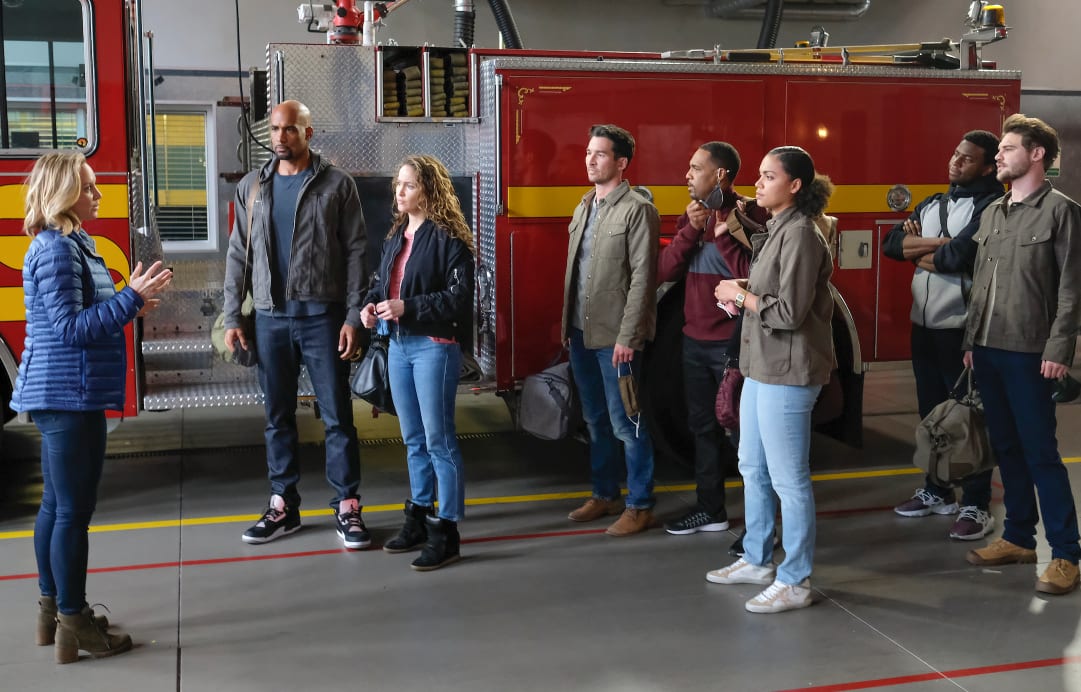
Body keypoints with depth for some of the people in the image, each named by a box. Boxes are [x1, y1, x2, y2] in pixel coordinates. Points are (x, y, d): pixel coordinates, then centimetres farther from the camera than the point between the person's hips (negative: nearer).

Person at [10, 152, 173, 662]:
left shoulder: (67, 244, 15)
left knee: (56, 506, 16)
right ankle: (73, 625, 6)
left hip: (60, 396, 11)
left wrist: (128, 304, 14)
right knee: (74, 510, -3)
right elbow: (70, 327, -21)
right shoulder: (57, 249, -16)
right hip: (69, 396, -11)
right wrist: (131, 298, -22)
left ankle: (53, 608, 27)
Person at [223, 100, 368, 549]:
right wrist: (232, 318, 4)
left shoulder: (336, 185, 0)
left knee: (337, 416, 0)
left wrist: (353, 317, -9)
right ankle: (283, 507, 20)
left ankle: (347, 508, 9)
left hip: (322, 316, -3)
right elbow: (239, 255, 11)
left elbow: (355, 252, -2)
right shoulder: (251, 188, 10)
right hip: (270, 318, 3)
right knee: (278, 417, 10)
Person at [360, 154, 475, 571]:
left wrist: (406, 307, -21)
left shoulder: (448, 238, -11)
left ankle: (446, 531, 5)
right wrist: (370, 304, 1)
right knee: (413, 439, 16)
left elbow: (459, 297, -17)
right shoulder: (396, 236, 13)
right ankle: (419, 517, 27)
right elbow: (382, 282, 22)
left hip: (434, 347, -8)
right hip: (398, 345, 8)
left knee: (439, 439, -3)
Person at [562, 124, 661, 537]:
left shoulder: (637, 210, -11)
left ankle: (640, 505, 11)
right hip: (582, 333, 8)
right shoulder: (584, 208, 13)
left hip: (614, 336, -7)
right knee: (596, 421, 16)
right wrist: (567, 324, 12)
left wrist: (627, 338, -19)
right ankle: (604, 495, 29)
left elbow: (643, 277, -16)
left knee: (626, 424, 0)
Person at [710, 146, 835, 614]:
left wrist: (740, 295, -9)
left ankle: (795, 582, 9)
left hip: (786, 372, -11)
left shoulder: (799, 234, -16)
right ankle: (757, 560, 34)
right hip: (762, 365, 11)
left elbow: (789, 311, -21)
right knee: (753, 467, 19)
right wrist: (741, 293, 5)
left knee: (788, 479, -2)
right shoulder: (776, 231, 14)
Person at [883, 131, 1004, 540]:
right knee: (931, 411, 16)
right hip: (923, 324, 8)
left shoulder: (991, 205, -10)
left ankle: (976, 506, 7)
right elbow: (892, 243, 2)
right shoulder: (931, 204, 14)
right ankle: (937, 491, 29)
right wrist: (941, 242, -11)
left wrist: (920, 254, -3)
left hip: (963, 327, -8)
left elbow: (958, 256, -23)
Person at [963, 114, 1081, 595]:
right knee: (1006, 448, 12)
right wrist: (970, 339, 13)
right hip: (988, 348, 7)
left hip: (1027, 352, -6)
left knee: (1040, 452, -5)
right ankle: (1019, 538, 22)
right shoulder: (992, 213, 14)